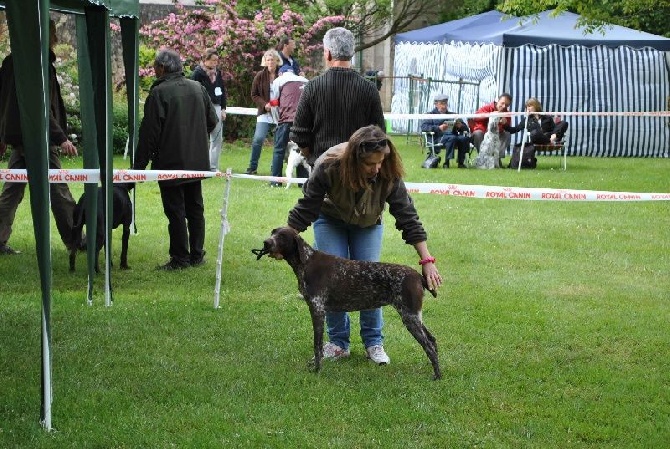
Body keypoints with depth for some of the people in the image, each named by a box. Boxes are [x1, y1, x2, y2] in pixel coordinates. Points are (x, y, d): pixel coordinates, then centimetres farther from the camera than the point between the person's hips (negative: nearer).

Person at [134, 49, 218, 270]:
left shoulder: (159, 93, -14)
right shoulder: (198, 88, 5)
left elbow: (149, 133, -15)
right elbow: (212, 121, 12)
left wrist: (139, 165, -8)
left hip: (170, 163, -7)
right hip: (197, 161, 7)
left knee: (175, 211, -1)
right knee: (195, 207, 15)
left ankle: (180, 258, 2)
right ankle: (197, 254, 20)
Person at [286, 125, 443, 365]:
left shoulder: (389, 174, -33)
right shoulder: (329, 166, -37)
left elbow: (407, 216, -28)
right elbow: (306, 208, -26)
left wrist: (427, 260, -31)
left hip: (368, 224, 1)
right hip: (330, 220, -1)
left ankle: (374, 342, 3)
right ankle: (338, 341, 4)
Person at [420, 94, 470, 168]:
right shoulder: (431, 115, 20)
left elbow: (466, 129, 25)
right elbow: (423, 127, 1)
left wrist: (461, 126, 0)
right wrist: (438, 128, -14)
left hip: (453, 135, 4)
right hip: (439, 137, -4)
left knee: (465, 138, -30)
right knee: (452, 138, -37)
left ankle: (461, 162, -25)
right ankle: (446, 162, -32)